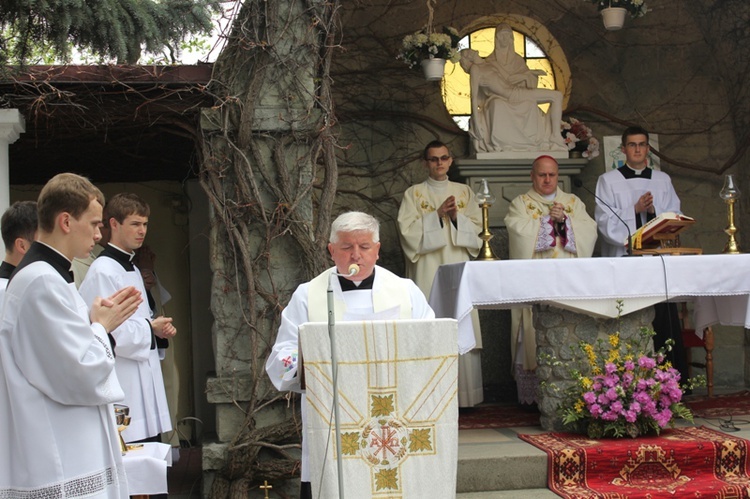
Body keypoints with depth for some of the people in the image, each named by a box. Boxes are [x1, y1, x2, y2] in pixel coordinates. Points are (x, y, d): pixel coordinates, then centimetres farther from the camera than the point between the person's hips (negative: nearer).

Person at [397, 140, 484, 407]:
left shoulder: (464, 192, 16)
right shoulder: (414, 194, 8)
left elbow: (477, 227, 11)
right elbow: (407, 229, -3)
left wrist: (457, 217, -7)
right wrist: (437, 214, -11)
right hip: (428, 272, -2)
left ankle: (464, 393, 1)